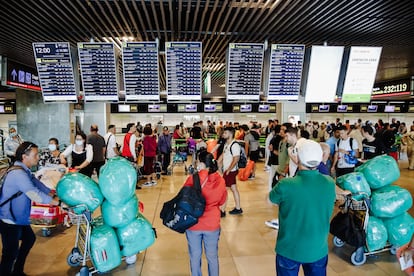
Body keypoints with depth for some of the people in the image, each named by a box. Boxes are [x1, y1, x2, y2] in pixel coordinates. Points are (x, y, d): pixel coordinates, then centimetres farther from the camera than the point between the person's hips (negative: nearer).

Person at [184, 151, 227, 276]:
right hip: (212, 224, 2)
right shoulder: (220, 181, -11)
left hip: (193, 224, -1)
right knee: (212, 256, 20)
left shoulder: (193, 179, -19)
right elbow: (221, 201, 4)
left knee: (195, 256, 18)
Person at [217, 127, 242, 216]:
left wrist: (228, 170, -20)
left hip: (230, 171, -9)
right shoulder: (226, 144, 10)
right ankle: (238, 208, 26)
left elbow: (236, 159, -23)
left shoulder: (234, 145, -19)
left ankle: (222, 211, 5)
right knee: (234, 189, 15)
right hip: (226, 170, 9)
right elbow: (223, 155, 21)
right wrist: (220, 162, 10)